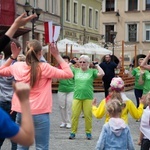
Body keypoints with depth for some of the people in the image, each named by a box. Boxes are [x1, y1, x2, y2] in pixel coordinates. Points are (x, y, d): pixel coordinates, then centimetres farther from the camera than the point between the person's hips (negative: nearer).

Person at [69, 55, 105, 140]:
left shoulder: (92, 71, 3)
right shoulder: (76, 71, 8)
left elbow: (101, 74, -12)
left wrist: (97, 65, -2)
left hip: (88, 97, -1)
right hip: (77, 97, 2)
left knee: (88, 115, 4)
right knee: (74, 115, 1)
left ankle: (88, 132, 17)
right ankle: (73, 132, 12)